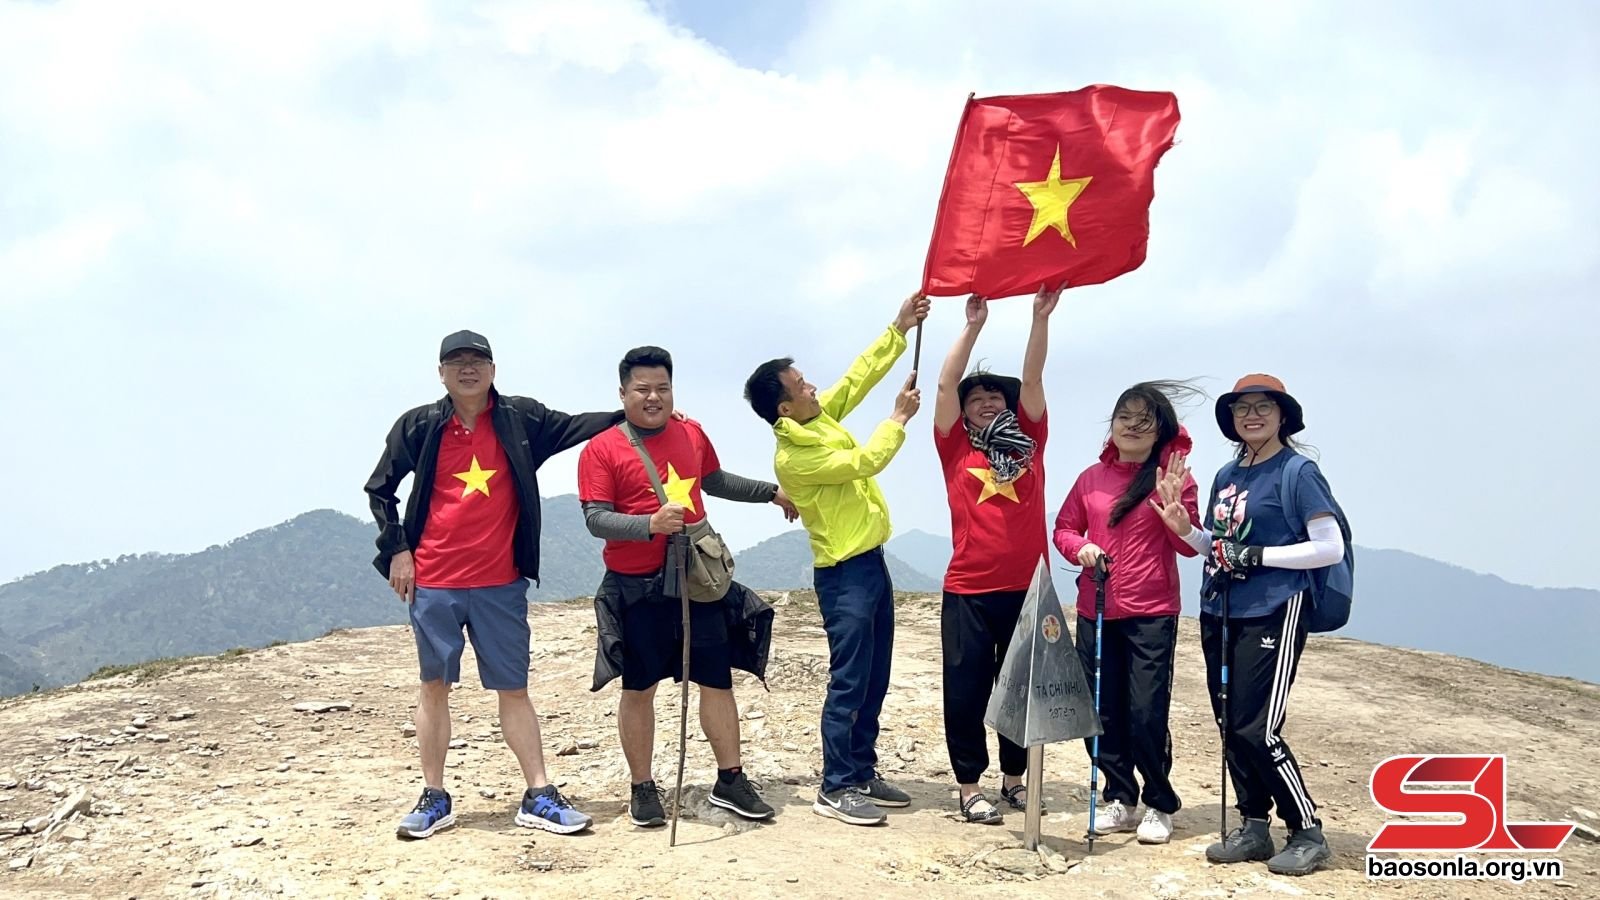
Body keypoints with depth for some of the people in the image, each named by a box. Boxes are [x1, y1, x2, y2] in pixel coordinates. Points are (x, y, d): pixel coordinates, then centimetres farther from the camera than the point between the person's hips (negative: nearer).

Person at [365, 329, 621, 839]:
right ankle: (434, 800, 17)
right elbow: (380, 489, 8)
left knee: (514, 688, 5)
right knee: (434, 686, 8)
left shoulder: (521, 419, 2)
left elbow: (575, 427, 7)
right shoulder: (418, 426, 0)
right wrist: (396, 548, 0)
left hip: (501, 583, 1)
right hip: (433, 583, 0)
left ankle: (539, 797, 10)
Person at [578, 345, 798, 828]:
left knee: (718, 678, 7)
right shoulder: (601, 450, -7)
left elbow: (714, 481, 27)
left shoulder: (692, 434, 9)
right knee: (638, 688, 5)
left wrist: (771, 492, 29)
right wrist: (650, 524, -28)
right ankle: (643, 788, 18)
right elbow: (596, 519, -14)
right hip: (636, 589, -4)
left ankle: (730, 780, 18)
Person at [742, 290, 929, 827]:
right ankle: (835, 789, 1)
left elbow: (859, 376, 13)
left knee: (874, 682, 12)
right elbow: (864, 462, -19)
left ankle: (862, 773, 21)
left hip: (871, 562, 9)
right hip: (844, 575, -9)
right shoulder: (791, 458, -20)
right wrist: (899, 418, -6)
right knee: (849, 684, -6)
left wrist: (899, 330, 7)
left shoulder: (820, 417, 5)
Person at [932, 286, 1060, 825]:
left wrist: (1041, 317, -7)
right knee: (966, 690, 2)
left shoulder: (1028, 441, 9)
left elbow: (1031, 380, 1)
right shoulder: (956, 449, 4)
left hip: (1028, 588, 2)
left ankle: (1014, 778, 27)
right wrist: (973, 324, -6)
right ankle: (969, 787, 13)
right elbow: (946, 385, -3)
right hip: (969, 592, -2)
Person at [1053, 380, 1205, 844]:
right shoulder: (1092, 478, 7)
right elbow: (1064, 528, 14)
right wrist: (1080, 549, -7)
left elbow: (1191, 546, -5)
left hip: (1152, 615, -4)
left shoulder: (1173, 476, -3)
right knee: (1102, 713, 9)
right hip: (1095, 612, 4)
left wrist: (1175, 512, -23)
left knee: (1147, 714, -6)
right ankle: (1120, 799, 26)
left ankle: (1159, 805, 14)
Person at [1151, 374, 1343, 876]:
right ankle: (1254, 828, 21)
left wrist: (1258, 556, -17)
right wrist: (1183, 528, -1)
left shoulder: (1297, 472, -8)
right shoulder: (1227, 475, 12)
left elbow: (1331, 549, -12)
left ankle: (1309, 834, 5)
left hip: (1273, 615, -7)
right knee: (1230, 726, 8)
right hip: (1219, 614, 7)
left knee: (1257, 730, -10)